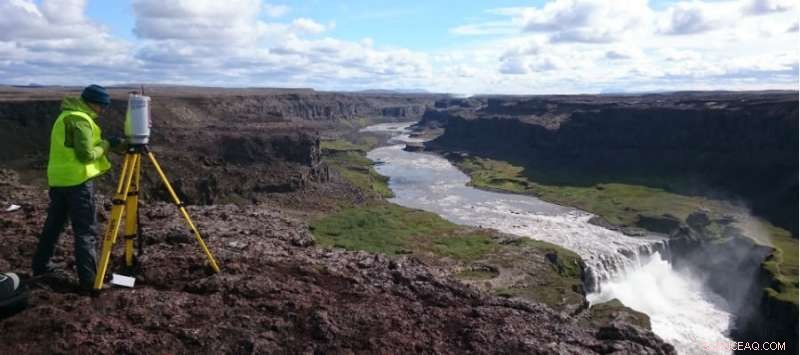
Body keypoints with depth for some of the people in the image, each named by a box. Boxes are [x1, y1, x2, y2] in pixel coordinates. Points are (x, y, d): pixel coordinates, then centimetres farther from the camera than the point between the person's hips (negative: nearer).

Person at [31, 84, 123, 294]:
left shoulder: (66, 116, 16)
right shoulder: (81, 120, -15)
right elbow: (86, 154, -21)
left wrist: (106, 144, 9)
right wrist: (106, 145, -6)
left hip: (58, 179, 10)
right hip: (77, 181, -10)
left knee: (53, 224, 22)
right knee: (86, 231, -6)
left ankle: (41, 265, 35)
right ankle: (89, 280, -6)